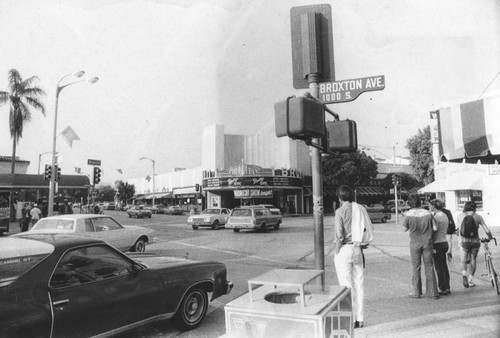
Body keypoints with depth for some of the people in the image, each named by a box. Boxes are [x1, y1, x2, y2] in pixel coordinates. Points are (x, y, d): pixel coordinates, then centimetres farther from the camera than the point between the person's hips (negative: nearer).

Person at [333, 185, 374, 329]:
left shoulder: (341, 211, -11)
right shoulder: (360, 209, 6)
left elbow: (339, 236, -16)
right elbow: (368, 230, 6)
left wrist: (336, 253, -6)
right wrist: (360, 246, 11)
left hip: (344, 249, -6)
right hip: (358, 249, 6)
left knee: (346, 285, 1)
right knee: (358, 284, 12)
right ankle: (360, 319, 20)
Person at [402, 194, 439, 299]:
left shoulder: (408, 214, -11)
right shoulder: (428, 213, -4)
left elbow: (405, 229, -3)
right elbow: (434, 228, -4)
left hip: (415, 243, -2)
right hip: (427, 242, 2)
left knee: (415, 268, 8)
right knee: (429, 267, 10)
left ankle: (416, 292, 13)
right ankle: (432, 292, 13)